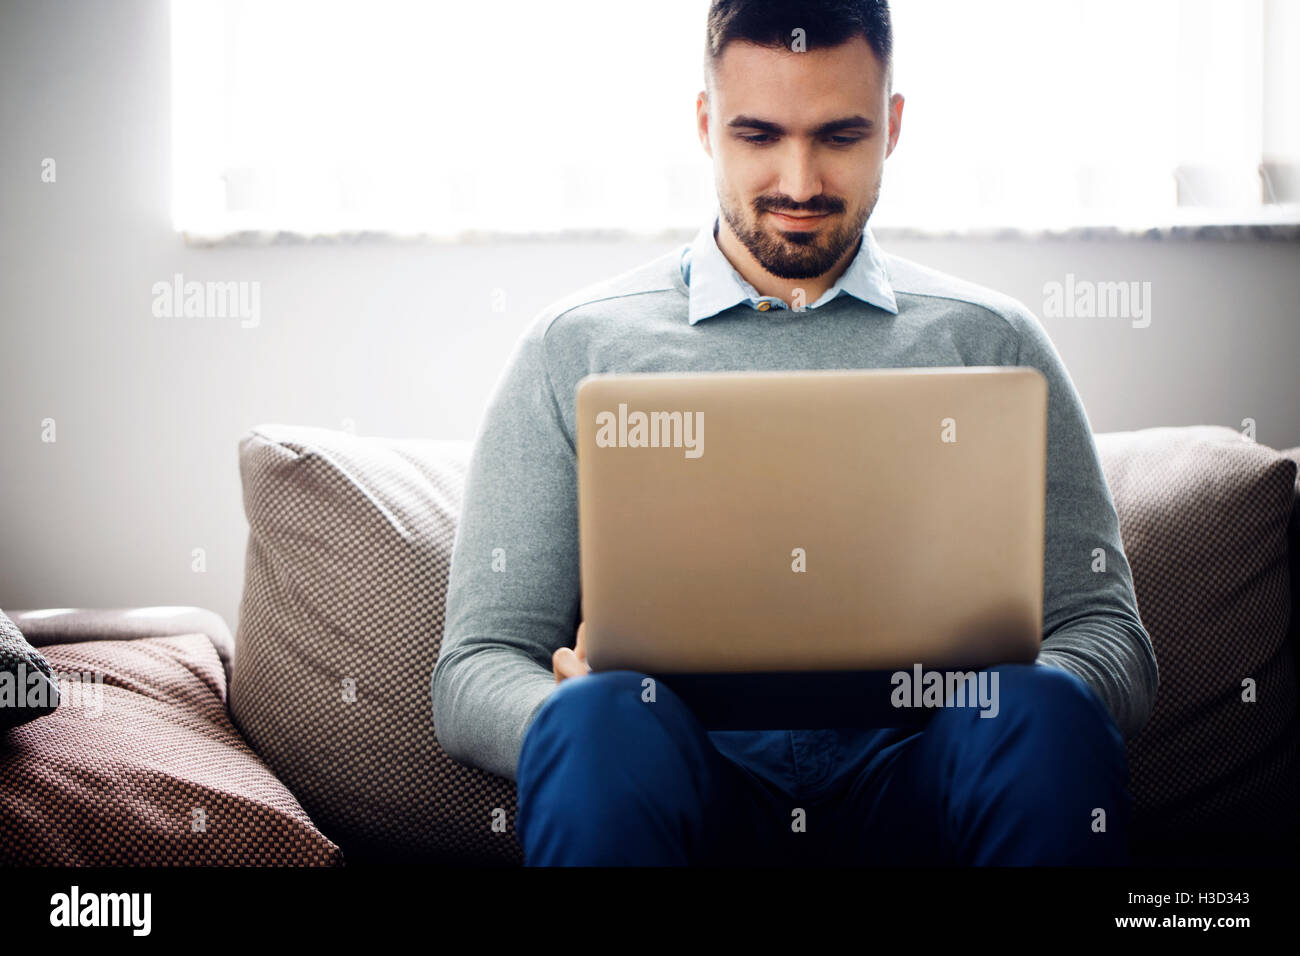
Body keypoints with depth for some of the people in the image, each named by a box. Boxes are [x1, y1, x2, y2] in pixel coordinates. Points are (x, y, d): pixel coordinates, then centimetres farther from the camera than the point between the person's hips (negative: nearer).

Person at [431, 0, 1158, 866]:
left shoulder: (987, 341, 15)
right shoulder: (579, 349, 12)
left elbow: (1110, 636, 10)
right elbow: (474, 668, 7)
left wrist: (1013, 692, -14)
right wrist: (576, 711, -17)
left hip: (909, 779, 2)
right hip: (696, 779, -1)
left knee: (1049, 714, -30)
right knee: (597, 718, -33)